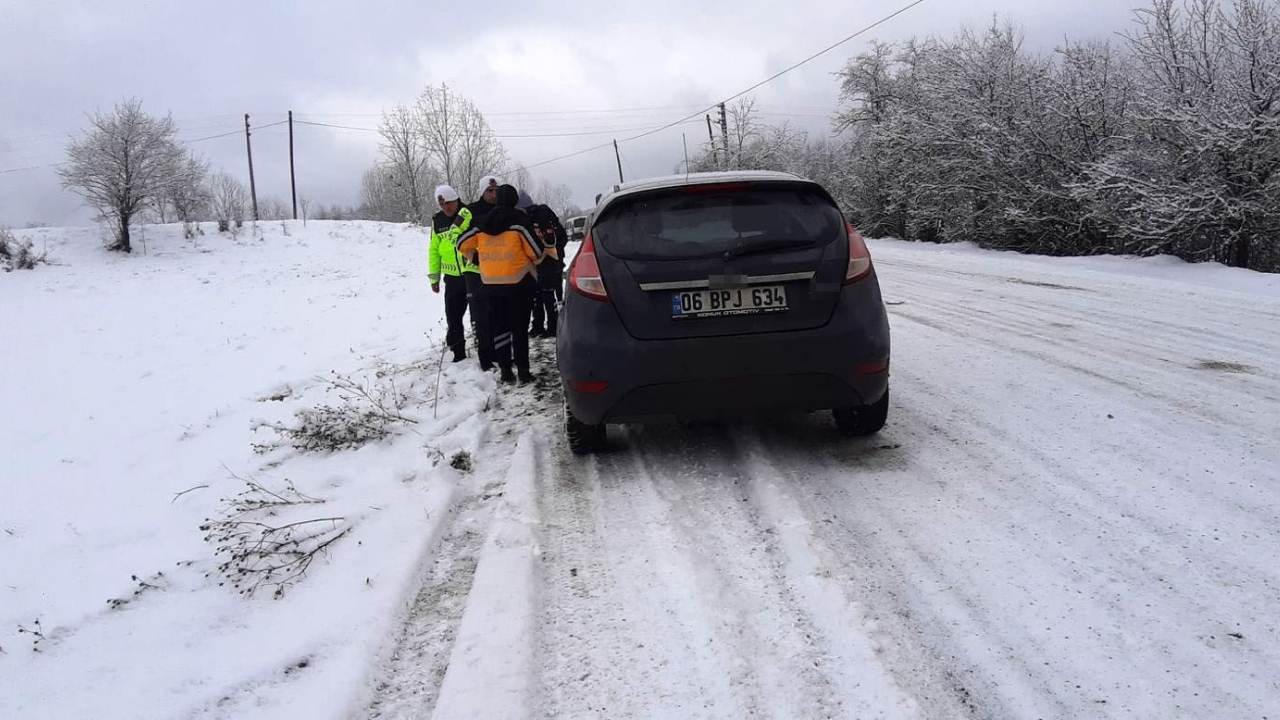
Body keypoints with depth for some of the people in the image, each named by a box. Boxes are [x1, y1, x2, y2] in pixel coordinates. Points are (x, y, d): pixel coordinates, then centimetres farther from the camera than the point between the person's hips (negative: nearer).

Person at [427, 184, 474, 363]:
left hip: (475, 273, -4)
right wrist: (434, 277, 12)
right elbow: (434, 250, 13)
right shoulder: (437, 221, 6)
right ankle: (458, 352, 20)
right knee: (453, 317, 7)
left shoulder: (471, 215, -8)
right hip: (452, 276, 4)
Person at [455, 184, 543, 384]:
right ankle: (523, 370, 1)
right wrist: (536, 260, 13)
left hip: (491, 283, 4)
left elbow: (463, 244, 11)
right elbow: (536, 250, -9)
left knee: (500, 327, 10)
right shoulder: (519, 219, -7)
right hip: (519, 281, -4)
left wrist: (478, 259, 23)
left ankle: (505, 370, 11)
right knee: (519, 327, 1)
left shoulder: (483, 222, 7)